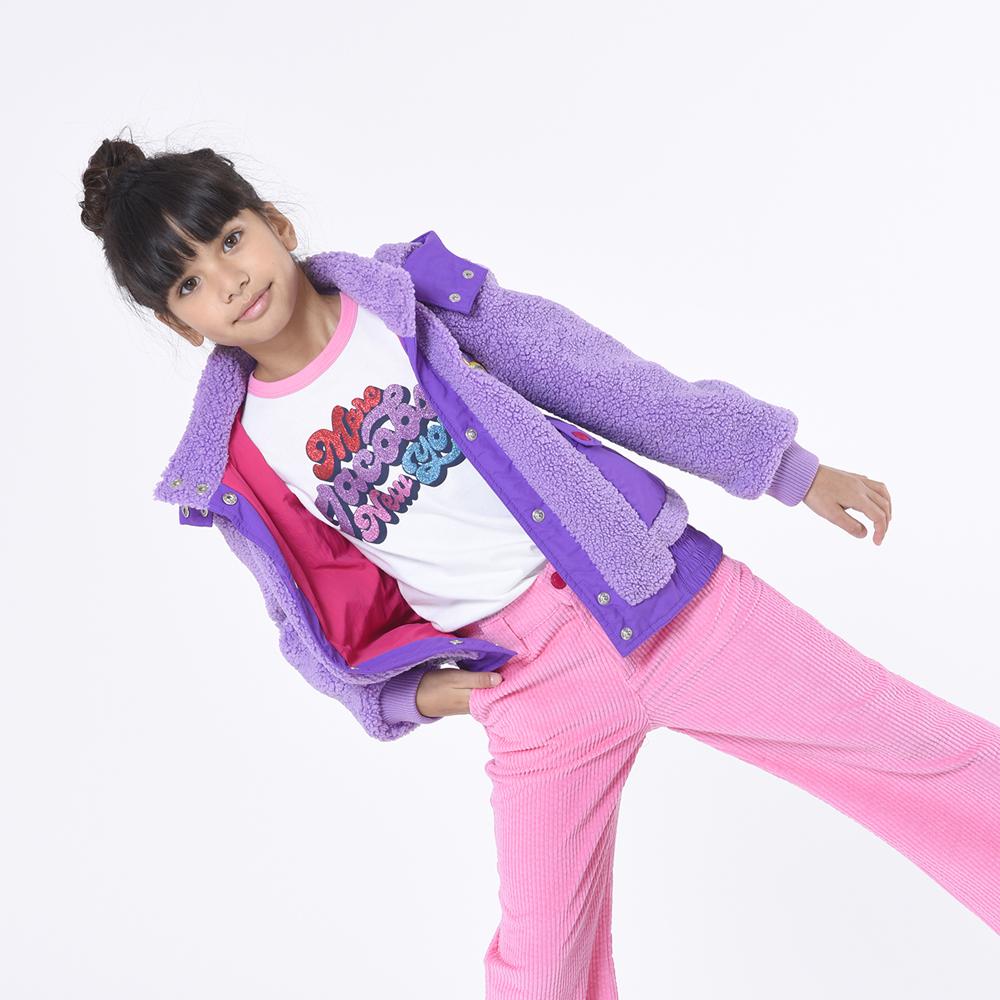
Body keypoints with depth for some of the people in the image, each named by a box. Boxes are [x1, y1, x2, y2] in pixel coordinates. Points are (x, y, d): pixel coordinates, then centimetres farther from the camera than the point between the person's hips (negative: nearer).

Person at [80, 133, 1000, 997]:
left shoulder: (411, 292, -3)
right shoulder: (239, 462, 0)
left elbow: (599, 379, 1)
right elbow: (320, 623, 14)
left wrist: (790, 468, 4)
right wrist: (406, 690, -4)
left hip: (664, 598, 0)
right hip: (528, 687, 1)